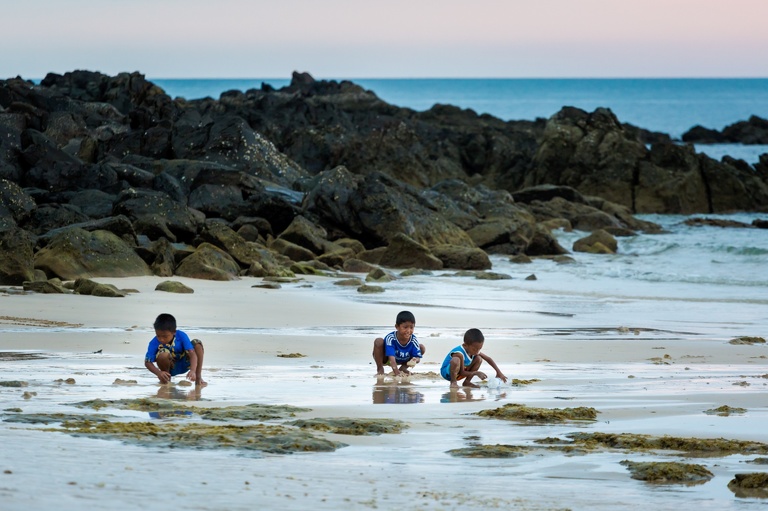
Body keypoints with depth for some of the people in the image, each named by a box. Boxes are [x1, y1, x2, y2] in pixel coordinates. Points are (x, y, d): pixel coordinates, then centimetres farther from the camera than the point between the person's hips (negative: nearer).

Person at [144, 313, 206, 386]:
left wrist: (193, 371, -48)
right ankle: (166, 378, -5)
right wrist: (159, 373, -42)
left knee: (197, 343, -22)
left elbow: (192, 354, -30)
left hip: (185, 364, 1)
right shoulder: (154, 343, -23)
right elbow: (147, 362, -23)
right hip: (170, 368, -1)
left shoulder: (181, 336, -22)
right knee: (163, 354, -35)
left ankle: (198, 377, -12)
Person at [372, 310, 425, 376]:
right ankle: (380, 369, -12)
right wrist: (396, 371, -55)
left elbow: (417, 357, -24)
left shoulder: (414, 340, -24)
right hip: (386, 359, -4)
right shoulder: (390, 338, -35)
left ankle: (403, 368, 4)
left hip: (400, 360, 4)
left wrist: (414, 360, -49)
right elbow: (391, 357, -42)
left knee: (422, 348, -10)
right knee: (378, 341, -33)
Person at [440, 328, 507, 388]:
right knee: (456, 360, -39)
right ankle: (453, 382, -19)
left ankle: (467, 382, 0)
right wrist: (476, 373, -27)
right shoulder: (459, 353, -33)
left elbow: (488, 359, 3)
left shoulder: (474, 351, -8)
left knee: (479, 359, -1)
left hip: (458, 373, 8)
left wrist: (498, 372, -3)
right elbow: (462, 373, -27)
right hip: (447, 372, -8)